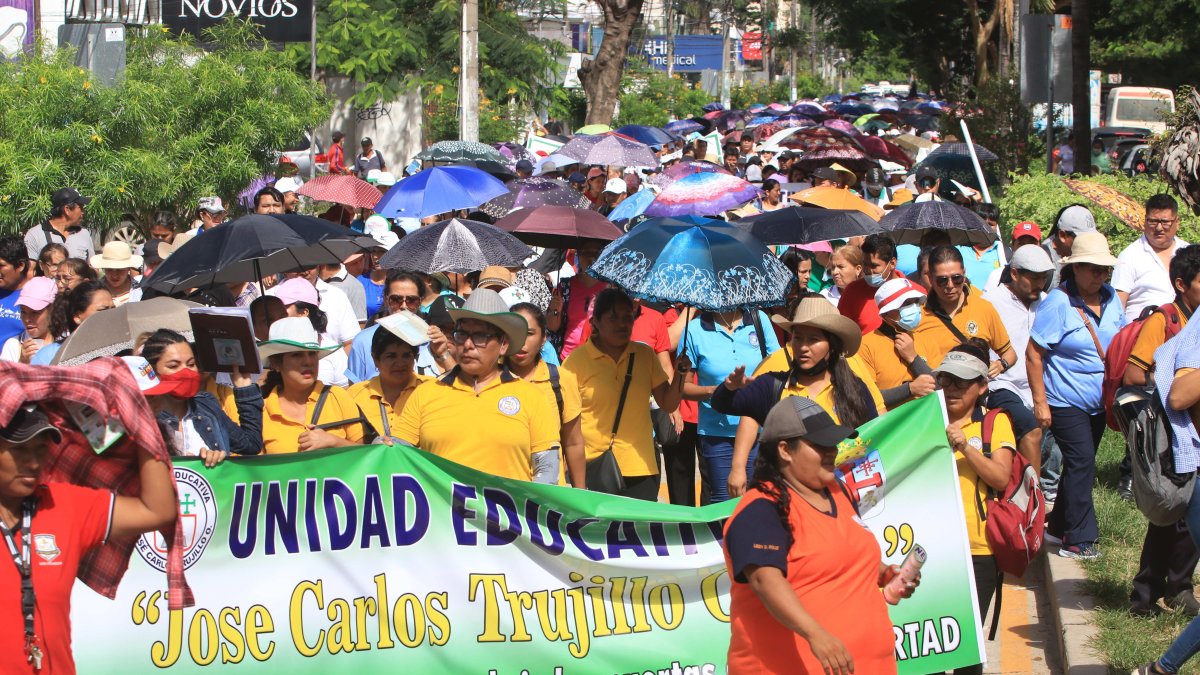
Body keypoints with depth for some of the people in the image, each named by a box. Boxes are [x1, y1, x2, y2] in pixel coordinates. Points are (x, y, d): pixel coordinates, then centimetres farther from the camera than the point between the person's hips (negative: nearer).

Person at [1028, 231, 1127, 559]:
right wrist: (1040, 402, -17)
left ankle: (1059, 526, 29)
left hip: (1098, 402, 7)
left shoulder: (1111, 299, 4)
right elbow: (1033, 354, -15)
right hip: (1066, 401, -7)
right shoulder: (1057, 304, -16)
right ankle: (1079, 541, -8)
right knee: (1082, 463, -12)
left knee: (1080, 464, 15)